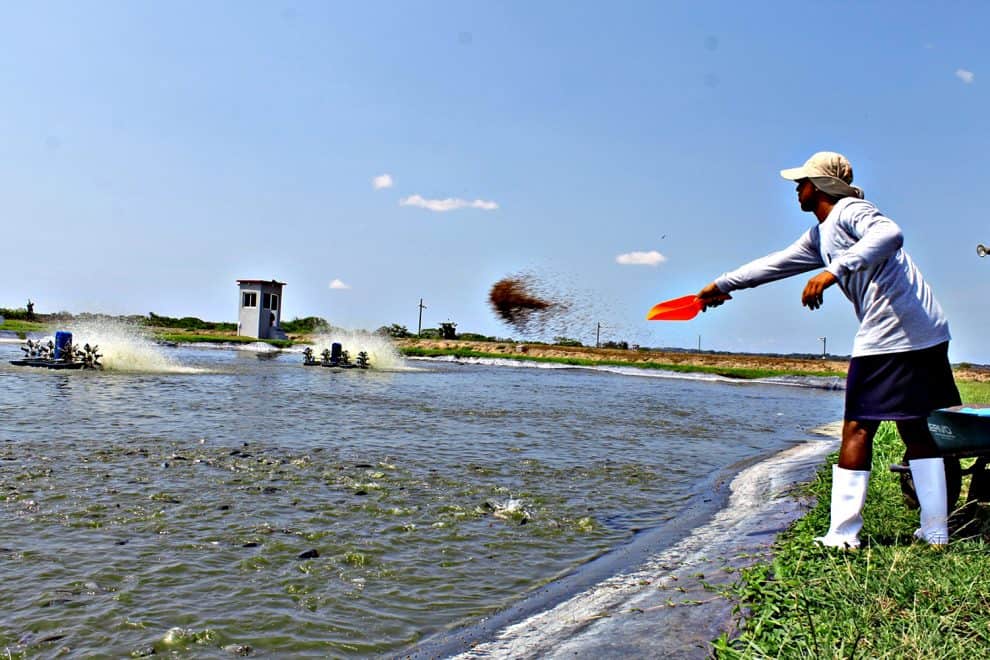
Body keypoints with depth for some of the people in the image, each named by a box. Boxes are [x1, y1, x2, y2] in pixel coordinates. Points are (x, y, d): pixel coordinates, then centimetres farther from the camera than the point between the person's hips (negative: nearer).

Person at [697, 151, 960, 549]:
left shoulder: (850, 210, -5)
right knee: (914, 429, 13)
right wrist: (721, 285, 37)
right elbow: (774, 264, 30)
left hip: (892, 334, -10)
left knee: (857, 429, -5)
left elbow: (890, 234, -26)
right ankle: (935, 531, 18)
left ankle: (842, 537, -1)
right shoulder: (819, 236, 22)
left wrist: (835, 270, -34)